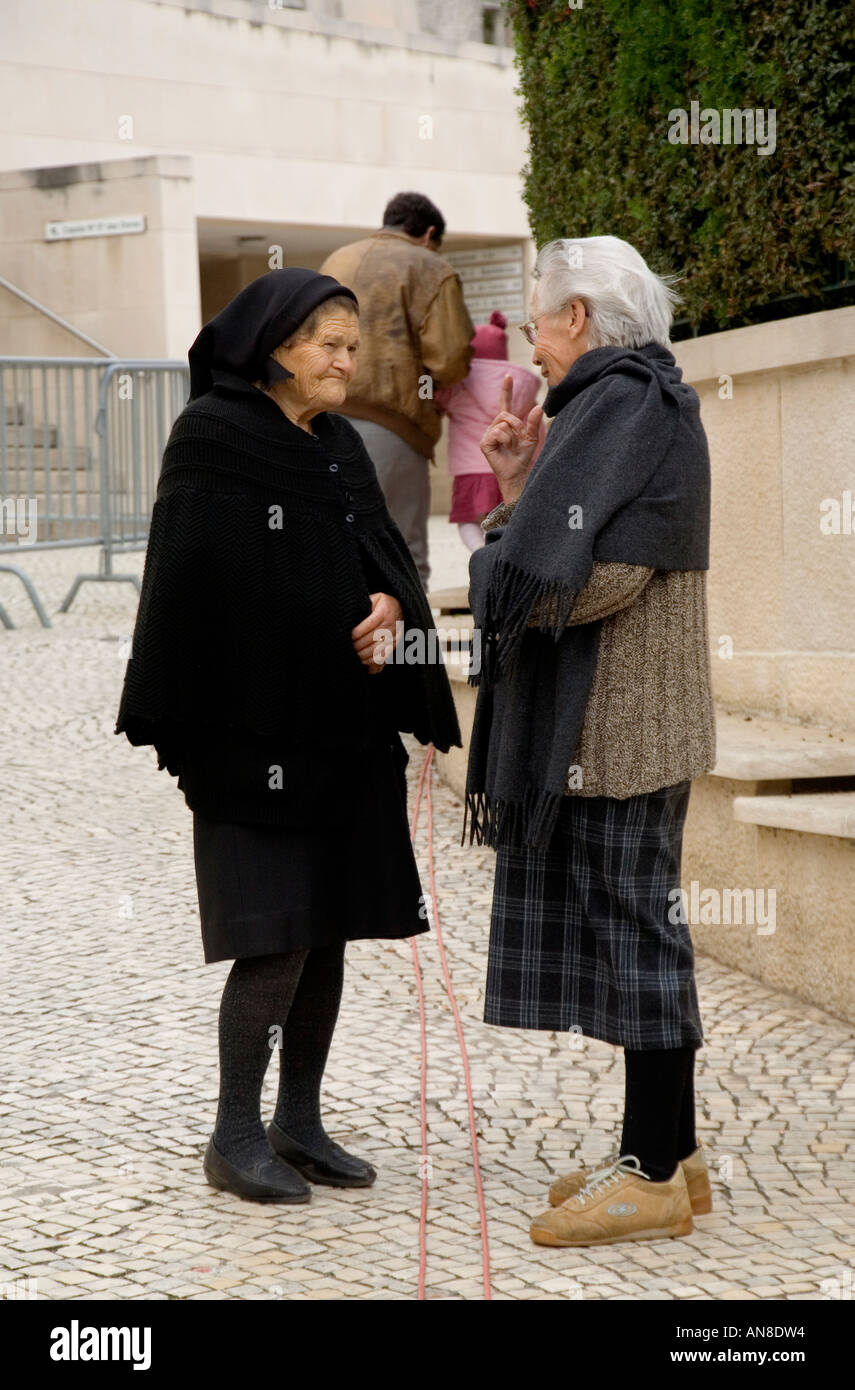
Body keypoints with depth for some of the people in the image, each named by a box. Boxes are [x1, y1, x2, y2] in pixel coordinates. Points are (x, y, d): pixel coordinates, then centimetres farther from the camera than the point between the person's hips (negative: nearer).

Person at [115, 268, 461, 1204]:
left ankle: (299, 1122, 19)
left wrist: (390, 608, -10)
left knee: (328, 930, 9)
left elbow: (387, 557, 12)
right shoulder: (213, 439, -8)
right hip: (254, 731, -7)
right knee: (276, 937, -7)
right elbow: (188, 582, -13)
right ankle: (235, 1138, 5)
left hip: (343, 731, 7)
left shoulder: (340, 447, 14)